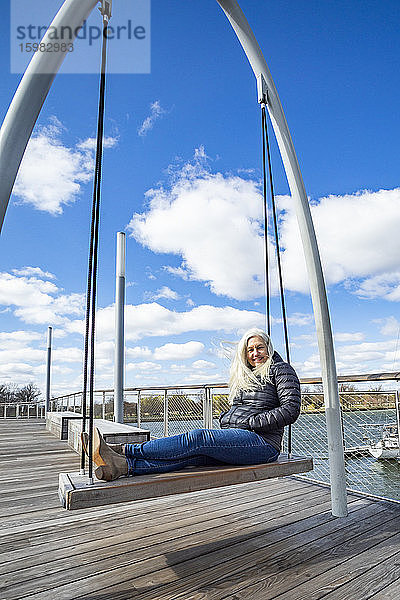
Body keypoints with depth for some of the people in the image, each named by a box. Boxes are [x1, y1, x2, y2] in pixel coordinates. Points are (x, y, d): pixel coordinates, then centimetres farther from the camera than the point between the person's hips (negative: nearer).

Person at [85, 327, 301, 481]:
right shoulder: (244, 376, 24)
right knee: (189, 454, -20)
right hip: (237, 440, 7)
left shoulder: (280, 369, 2)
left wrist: (249, 424, -11)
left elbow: (290, 410, -9)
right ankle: (122, 465, -36)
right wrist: (225, 421, 5)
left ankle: (121, 451, -27)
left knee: (197, 438, -26)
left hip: (263, 442, -7)